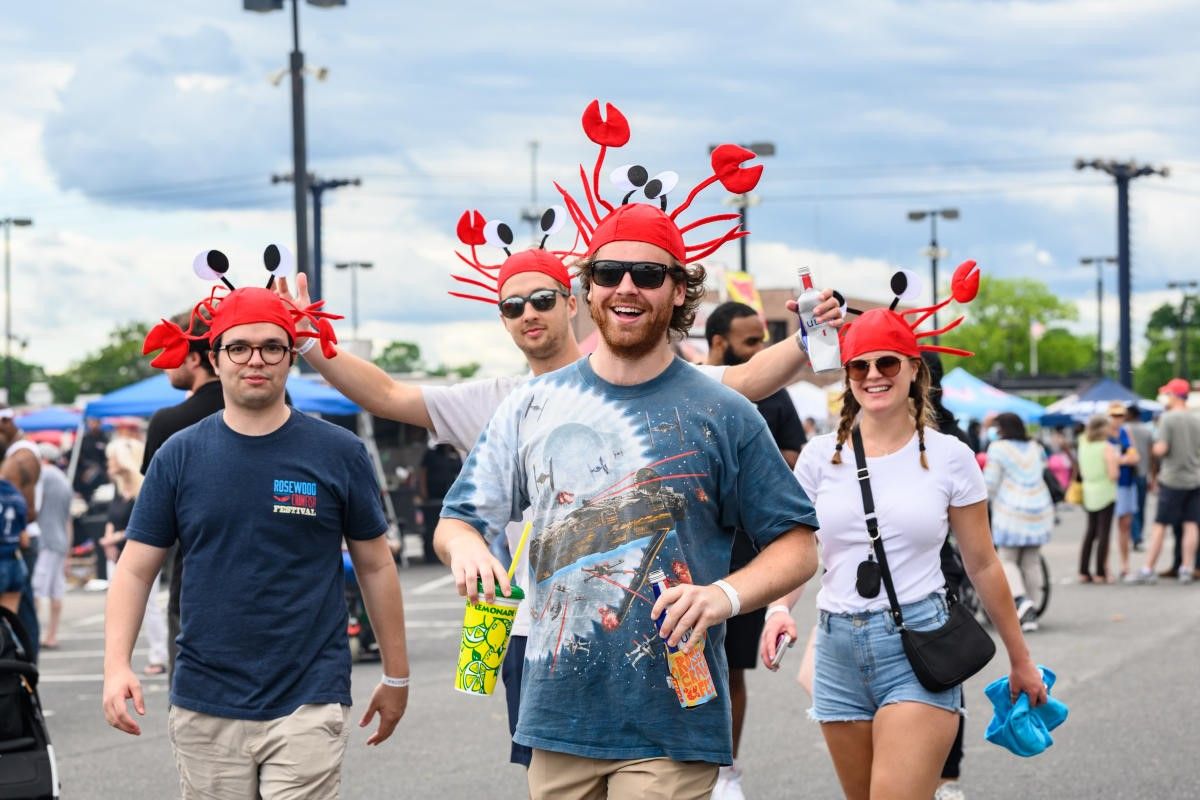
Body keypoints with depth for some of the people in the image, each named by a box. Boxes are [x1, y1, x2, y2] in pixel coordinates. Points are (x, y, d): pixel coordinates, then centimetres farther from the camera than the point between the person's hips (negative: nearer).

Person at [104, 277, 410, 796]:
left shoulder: (338, 453, 2)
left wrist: (396, 675, 11)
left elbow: (375, 565, 9)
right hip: (204, 708, 2)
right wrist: (117, 665, -9)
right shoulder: (180, 456, 4)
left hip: (308, 704, -2)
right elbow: (136, 570, 4)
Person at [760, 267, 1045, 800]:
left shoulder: (949, 457, 0)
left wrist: (1020, 661, 12)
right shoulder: (820, 456, 5)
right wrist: (780, 608, -13)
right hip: (839, 648, 3)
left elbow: (983, 567, 7)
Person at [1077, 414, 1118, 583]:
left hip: (1089, 492, 6)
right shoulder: (1108, 448, -14)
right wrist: (1117, 463, -1)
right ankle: (1100, 573, -1)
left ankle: (1083, 571, 12)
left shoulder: (1083, 445, 4)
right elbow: (1113, 475, -19)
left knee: (1090, 531, 15)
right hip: (1105, 492, -6)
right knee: (1103, 533, 0)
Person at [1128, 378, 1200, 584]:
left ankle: (1148, 569, 3)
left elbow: (1161, 449, -17)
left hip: (1172, 480, -4)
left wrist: (1154, 449, 4)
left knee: (1160, 525, 1)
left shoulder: (1168, 418, -11)